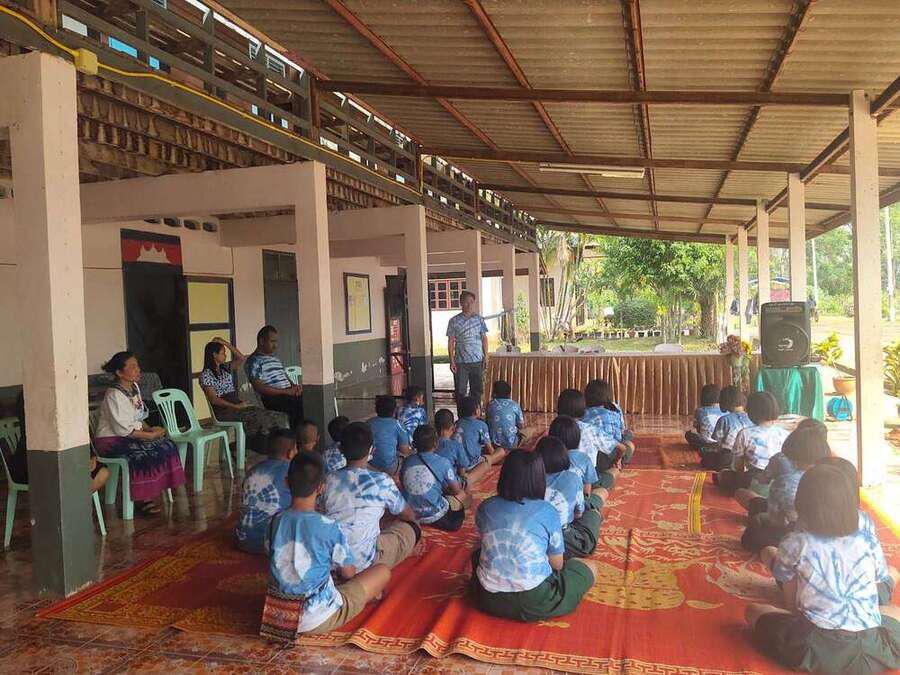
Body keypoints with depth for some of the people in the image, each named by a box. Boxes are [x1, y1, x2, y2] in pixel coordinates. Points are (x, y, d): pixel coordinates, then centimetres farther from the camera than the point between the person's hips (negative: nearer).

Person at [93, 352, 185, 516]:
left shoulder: (134, 387, 8)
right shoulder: (114, 395, -20)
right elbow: (123, 429, -23)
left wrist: (149, 429, -4)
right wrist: (150, 435, -20)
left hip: (130, 436, 9)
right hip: (111, 440, -9)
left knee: (166, 445, -9)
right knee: (144, 455, -29)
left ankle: (149, 495, -4)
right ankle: (141, 500, -15)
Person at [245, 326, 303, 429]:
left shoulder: (276, 359, 27)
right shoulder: (253, 361, 2)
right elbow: (259, 388, -9)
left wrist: (294, 386, 4)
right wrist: (286, 391, -14)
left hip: (288, 394, 7)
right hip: (271, 398, -7)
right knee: (295, 401, -33)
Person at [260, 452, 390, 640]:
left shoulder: (276, 520, -6)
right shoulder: (330, 528, -20)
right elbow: (348, 573, -5)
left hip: (277, 614, 6)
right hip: (318, 620, -5)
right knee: (383, 571, 9)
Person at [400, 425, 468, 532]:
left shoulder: (407, 462, -3)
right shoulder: (443, 463, -15)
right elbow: (456, 490, -4)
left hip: (410, 514, 5)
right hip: (434, 516, -5)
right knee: (462, 494, 20)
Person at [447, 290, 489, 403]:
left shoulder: (479, 319, 7)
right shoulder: (454, 321, 0)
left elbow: (484, 339, 10)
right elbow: (451, 342, 0)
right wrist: (452, 361, -6)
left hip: (477, 361, 2)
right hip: (460, 362, -2)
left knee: (477, 390, 8)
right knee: (461, 391, 0)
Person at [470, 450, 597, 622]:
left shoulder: (485, 508, -2)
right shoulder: (547, 512, -11)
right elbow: (557, 564, 0)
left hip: (488, 601, 3)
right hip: (534, 604, -2)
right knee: (588, 567, 18)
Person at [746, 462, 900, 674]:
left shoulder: (796, 544, -8)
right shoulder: (868, 539, -1)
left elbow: (781, 574, 8)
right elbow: (880, 578, 15)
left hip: (815, 650, -2)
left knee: (752, 610, 19)